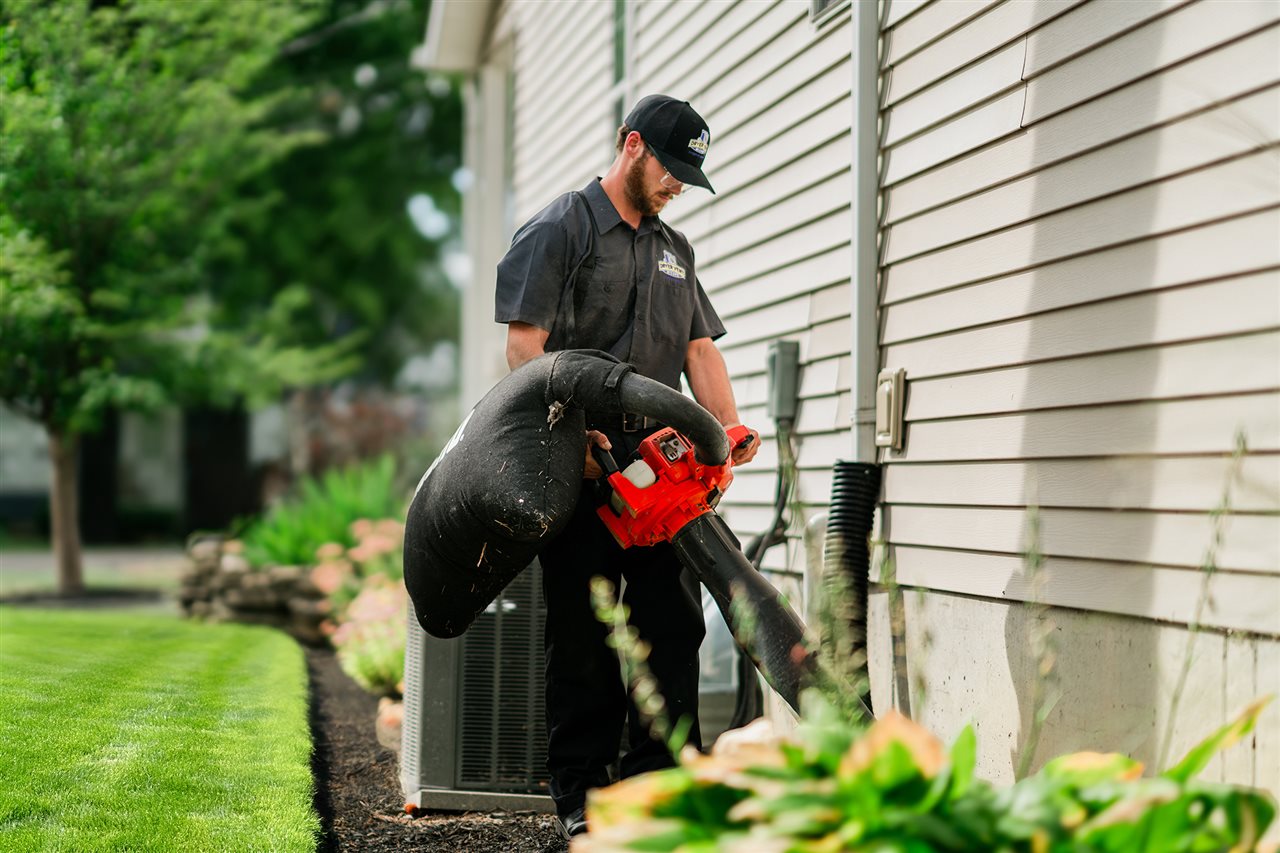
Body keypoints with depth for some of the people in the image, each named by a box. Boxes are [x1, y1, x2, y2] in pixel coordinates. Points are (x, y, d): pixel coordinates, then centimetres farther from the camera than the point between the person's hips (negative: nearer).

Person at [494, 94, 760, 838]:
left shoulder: (675, 249, 22)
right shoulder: (560, 231, 1)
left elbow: (700, 349, 17)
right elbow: (525, 345, -8)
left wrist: (731, 426, -1)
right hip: (585, 466, -6)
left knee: (673, 624, 3)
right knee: (583, 630, 0)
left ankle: (659, 780, 9)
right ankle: (581, 792, 7)